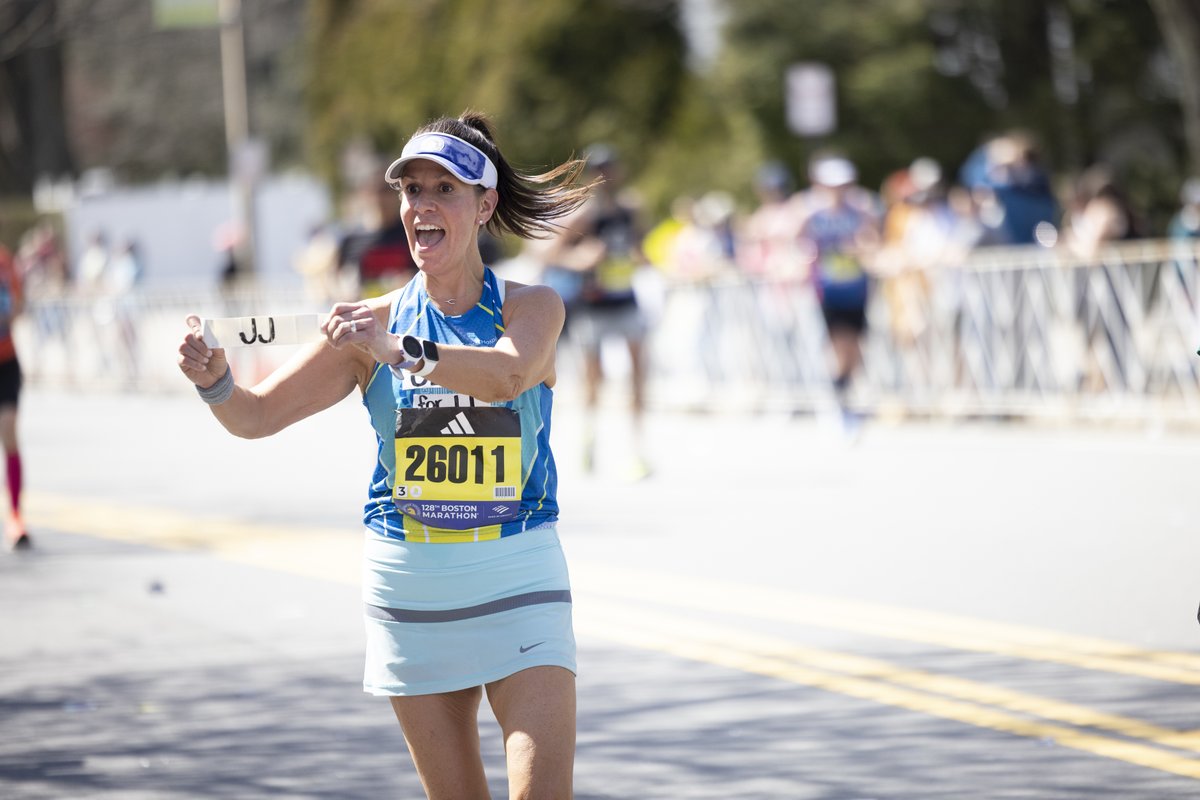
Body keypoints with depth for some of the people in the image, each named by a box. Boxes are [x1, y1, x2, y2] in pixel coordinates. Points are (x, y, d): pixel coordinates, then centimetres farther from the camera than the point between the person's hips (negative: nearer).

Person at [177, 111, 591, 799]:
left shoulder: (532, 307, -2)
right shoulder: (375, 321, 2)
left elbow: (507, 374, -26)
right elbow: (258, 415, 1)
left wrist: (401, 350, -41)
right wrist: (215, 380, -22)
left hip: (517, 579, -2)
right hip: (410, 580, 2)